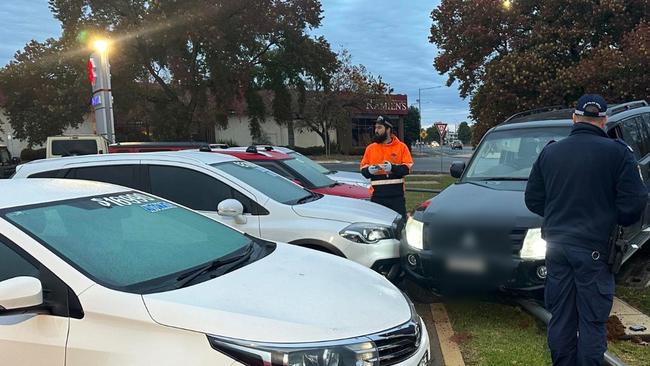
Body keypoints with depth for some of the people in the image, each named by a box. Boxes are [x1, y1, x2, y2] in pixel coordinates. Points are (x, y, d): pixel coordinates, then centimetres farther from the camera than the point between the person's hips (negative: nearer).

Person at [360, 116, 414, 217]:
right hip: (377, 195, 2)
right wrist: (369, 170, -13)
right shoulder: (370, 148, 11)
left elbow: (408, 167, -3)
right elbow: (363, 169, 10)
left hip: (397, 195, -2)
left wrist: (393, 167, -19)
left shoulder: (401, 147, 4)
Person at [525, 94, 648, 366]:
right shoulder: (618, 152, -8)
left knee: (560, 317, 14)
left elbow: (533, 200, 9)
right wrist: (615, 221, 12)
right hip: (594, 249, -4)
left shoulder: (549, 152, 4)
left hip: (556, 245, 4)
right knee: (592, 321, 6)